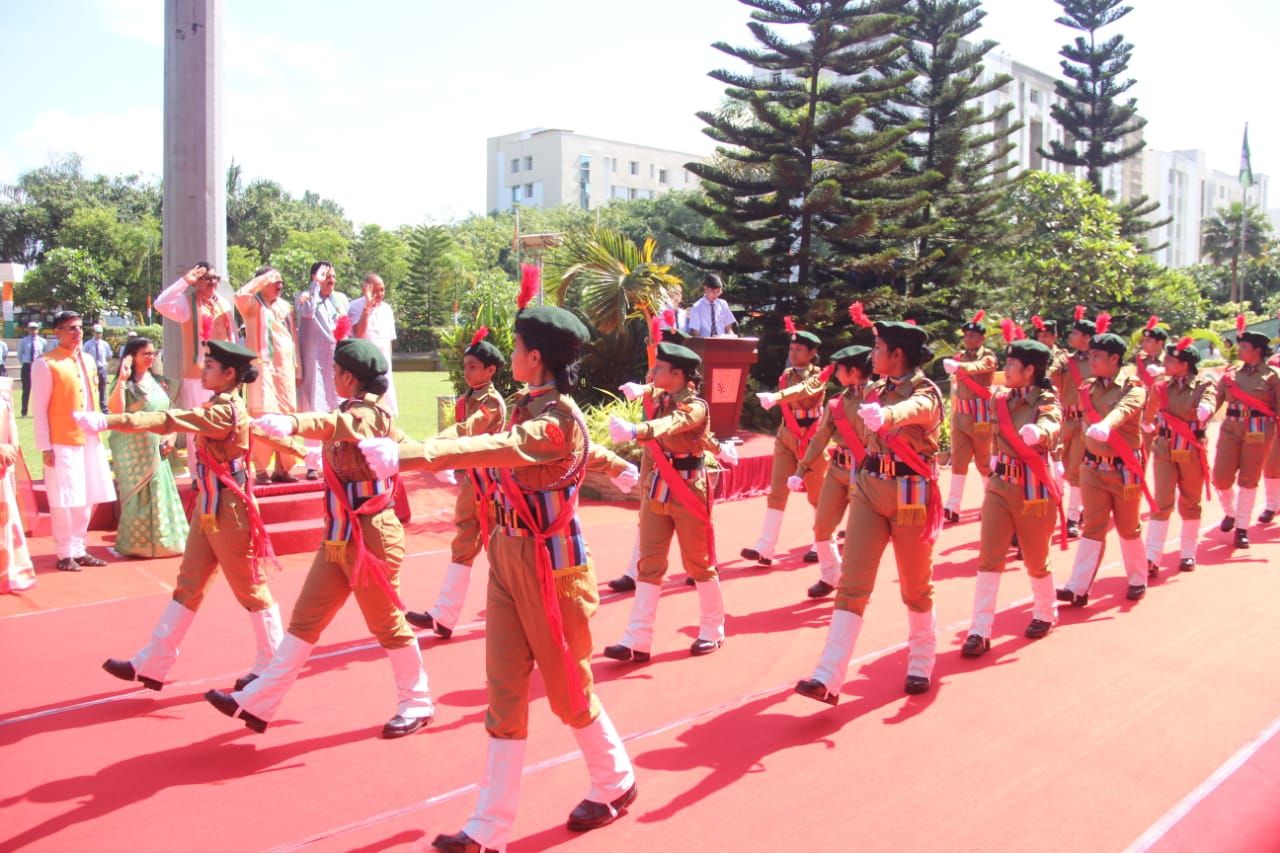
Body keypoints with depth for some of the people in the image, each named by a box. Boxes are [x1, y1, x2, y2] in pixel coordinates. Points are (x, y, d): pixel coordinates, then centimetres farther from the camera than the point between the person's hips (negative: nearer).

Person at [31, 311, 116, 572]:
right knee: (64, 499, -1)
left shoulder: (87, 360, 12)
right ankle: (65, 554, 10)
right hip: (62, 442, -6)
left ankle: (79, 550, 21)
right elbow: (39, 408, -9)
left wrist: (98, 428, 12)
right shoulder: (45, 364, -8)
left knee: (86, 497, 11)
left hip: (90, 440, 7)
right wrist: (45, 447, -12)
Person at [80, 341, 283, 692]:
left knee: (251, 589, 4)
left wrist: (109, 421, -35)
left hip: (229, 513, -10)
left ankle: (271, 666, 18)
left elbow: (170, 421, -31)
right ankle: (151, 665, 18)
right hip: (208, 509, 10)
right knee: (188, 586, 12)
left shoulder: (226, 411, -21)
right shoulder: (220, 406, 10)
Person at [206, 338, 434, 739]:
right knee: (304, 620, 9)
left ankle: (417, 704, 21)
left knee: (387, 623, 5)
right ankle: (257, 702, 13)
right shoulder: (351, 414, 10)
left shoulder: (369, 415, -18)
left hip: (370, 537, -9)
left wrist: (291, 423, -56)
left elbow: (332, 424, -39)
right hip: (338, 536, 9)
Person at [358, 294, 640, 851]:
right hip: (508, 558, 8)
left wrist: (403, 455, -51)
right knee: (505, 695, 7)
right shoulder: (528, 407, 5)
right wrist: (620, 467, 45)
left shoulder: (558, 420, -22)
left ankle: (615, 785, 36)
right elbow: (584, 447, 25)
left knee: (568, 690, 10)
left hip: (551, 566, -8)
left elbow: (488, 450, -40)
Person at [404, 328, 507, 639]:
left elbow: (465, 430, -29)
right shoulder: (464, 401, 12)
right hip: (469, 480, 8)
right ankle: (443, 617, 4)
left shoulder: (493, 401, -14)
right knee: (462, 548, 5)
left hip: (489, 481, -8)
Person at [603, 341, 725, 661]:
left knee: (698, 563, 6)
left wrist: (634, 431, -55)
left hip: (688, 491, -6)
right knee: (649, 564, 3)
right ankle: (638, 641, 3)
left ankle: (712, 632, 23)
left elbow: (672, 425, -37)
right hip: (657, 490, 7)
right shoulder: (659, 401, 8)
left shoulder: (696, 406, -16)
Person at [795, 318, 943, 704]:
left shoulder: (925, 391, -12)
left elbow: (912, 410, -37)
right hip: (869, 488, 5)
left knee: (916, 586, 10)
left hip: (911, 495, -5)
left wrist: (884, 416, -57)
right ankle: (828, 679, -11)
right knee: (852, 583, -5)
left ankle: (921, 664, 32)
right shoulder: (875, 390, 8)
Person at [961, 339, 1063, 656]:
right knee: (989, 558, -5)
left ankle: (1045, 615, 38)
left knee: (1035, 560, 12)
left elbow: (1049, 428, -36)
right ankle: (980, 630, -5)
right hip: (1000, 485, 5)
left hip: (1034, 489, -5)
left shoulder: (1046, 401, -13)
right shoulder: (1000, 398, 3)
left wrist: (1037, 433, -57)